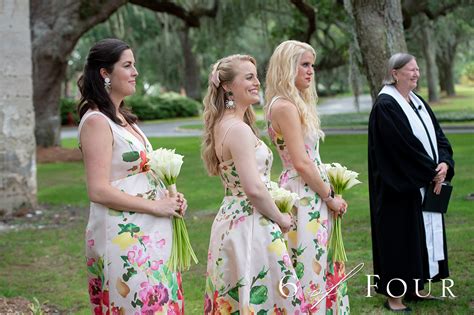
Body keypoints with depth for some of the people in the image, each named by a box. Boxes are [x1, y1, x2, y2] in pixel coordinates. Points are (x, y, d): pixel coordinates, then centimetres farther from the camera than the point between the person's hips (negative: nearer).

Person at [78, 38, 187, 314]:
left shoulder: (123, 117, 15)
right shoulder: (97, 121, -12)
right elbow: (99, 191, -19)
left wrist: (170, 198, 5)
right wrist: (156, 206, -15)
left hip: (151, 234, 9)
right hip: (123, 237, -9)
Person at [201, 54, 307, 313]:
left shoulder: (222, 124, 9)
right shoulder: (239, 129, -19)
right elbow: (254, 189, -24)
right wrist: (280, 219, -9)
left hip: (229, 221, 10)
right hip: (250, 226, -10)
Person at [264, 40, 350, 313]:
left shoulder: (296, 104, 14)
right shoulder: (285, 106, -16)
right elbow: (301, 163, -19)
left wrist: (328, 194, 10)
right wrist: (330, 197, -10)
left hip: (312, 196, 10)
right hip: (304, 197, -10)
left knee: (321, 268, 15)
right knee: (310, 271, -3)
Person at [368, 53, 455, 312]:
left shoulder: (417, 102, 12)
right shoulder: (385, 106, -15)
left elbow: (437, 135, 7)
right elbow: (405, 145, -20)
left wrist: (444, 164, -10)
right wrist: (431, 172, -16)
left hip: (426, 184, 8)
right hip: (400, 187, -8)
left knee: (423, 234, 12)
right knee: (399, 236, -3)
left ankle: (414, 288, 23)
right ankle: (393, 295, 6)